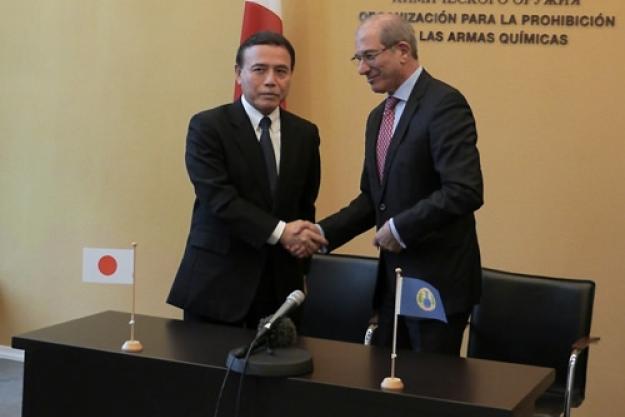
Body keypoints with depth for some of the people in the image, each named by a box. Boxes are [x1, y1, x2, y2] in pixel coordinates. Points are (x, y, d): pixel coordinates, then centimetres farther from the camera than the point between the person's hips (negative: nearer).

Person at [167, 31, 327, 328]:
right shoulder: (207, 126, -6)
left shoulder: (305, 134, 9)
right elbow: (218, 197, -16)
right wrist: (279, 232, -23)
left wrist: (302, 239, 0)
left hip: (281, 286, 4)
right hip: (216, 284, -3)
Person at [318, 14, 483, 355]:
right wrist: (324, 233, 3)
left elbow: (465, 191, -24)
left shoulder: (444, 104, -14)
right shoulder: (378, 117, 13)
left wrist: (400, 227, -19)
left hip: (438, 278, -8)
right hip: (393, 276, 8)